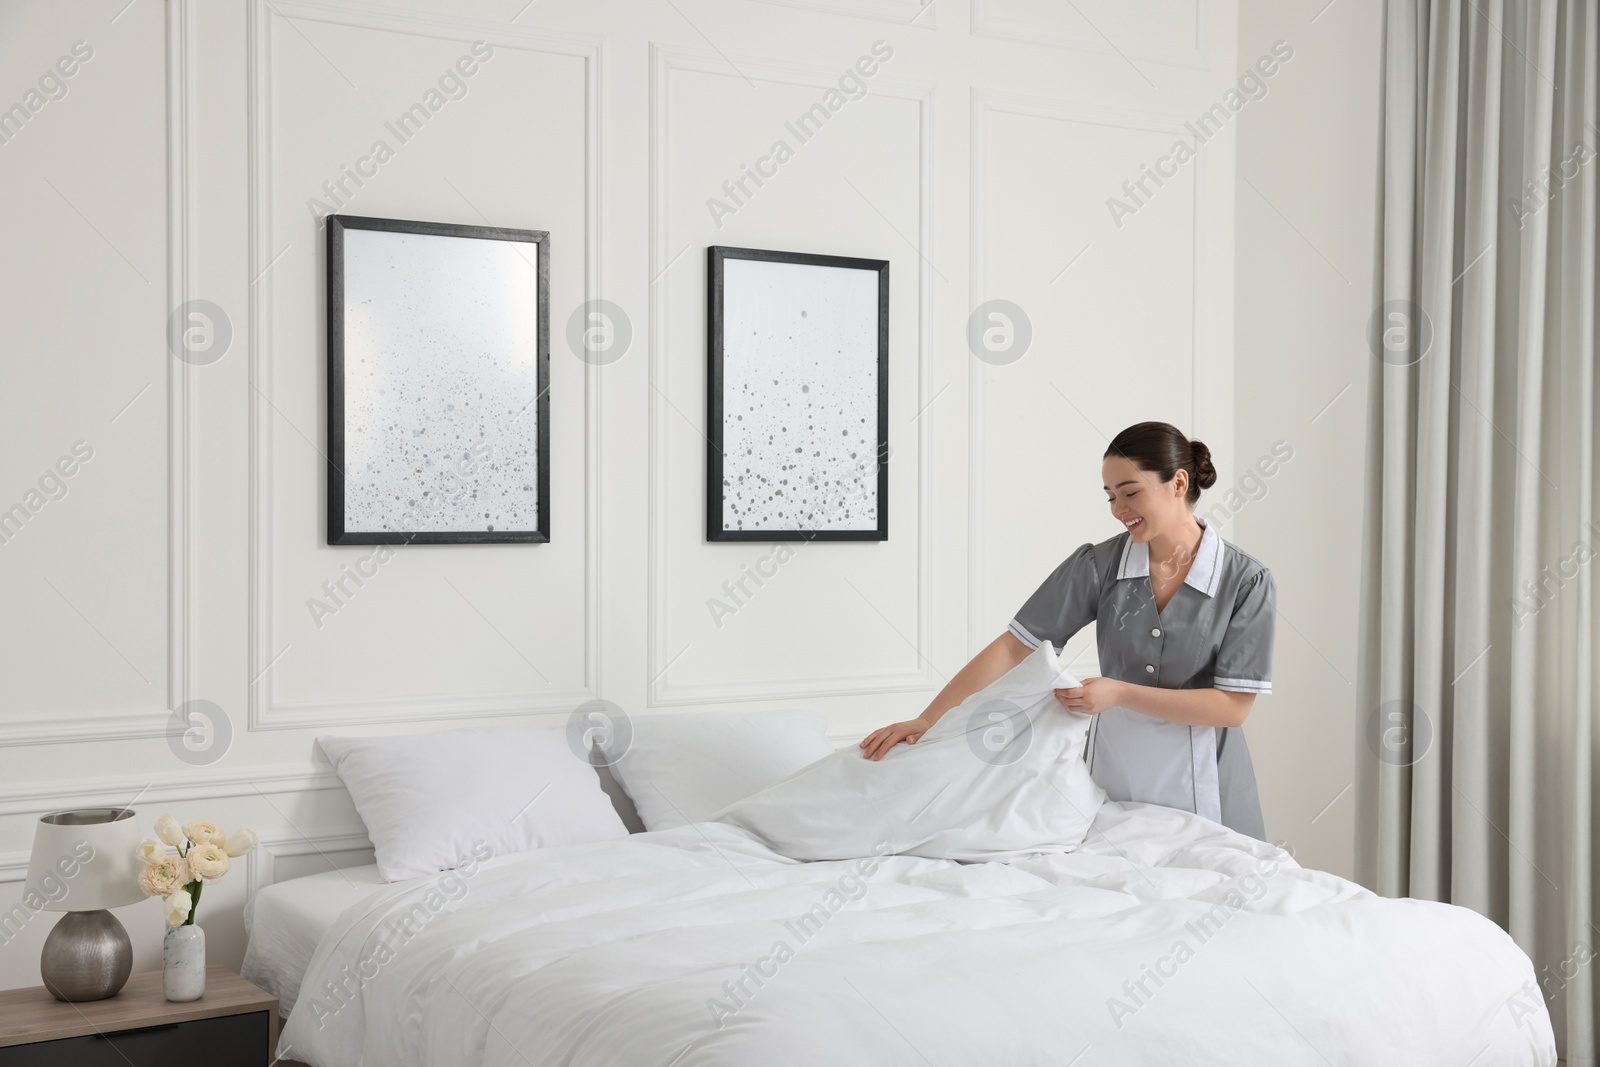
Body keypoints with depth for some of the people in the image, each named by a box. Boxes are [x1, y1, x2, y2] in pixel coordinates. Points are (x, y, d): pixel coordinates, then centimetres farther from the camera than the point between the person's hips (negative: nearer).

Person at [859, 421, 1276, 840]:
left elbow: (1233, 706, -13)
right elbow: (1012, 648, -7)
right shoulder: (1098, 565, -4)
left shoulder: (1247, 583, -10)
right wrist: (925, 720, -14)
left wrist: (1121, 693, -21)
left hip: (1203, 791, -2)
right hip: (1113, 777, 2)